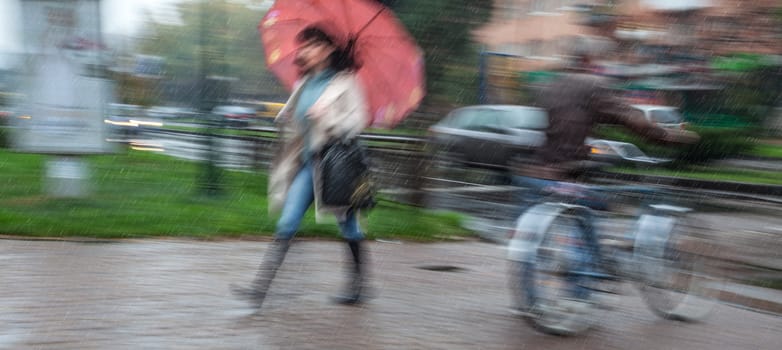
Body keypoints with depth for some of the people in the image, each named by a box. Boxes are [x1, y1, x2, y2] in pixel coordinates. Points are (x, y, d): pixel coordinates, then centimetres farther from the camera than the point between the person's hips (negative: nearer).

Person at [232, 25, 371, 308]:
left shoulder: (345, 82, -4)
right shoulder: (303, 83, 15)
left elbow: (358, 120, -12)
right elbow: (291, 119, 26)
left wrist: (328, 118, -25)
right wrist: (285, 119, 6)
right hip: (307, 162, 6)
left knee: (349, 228, 7)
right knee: (287, 224, -3)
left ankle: (358, 286, 24)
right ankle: (260, 287, -5)